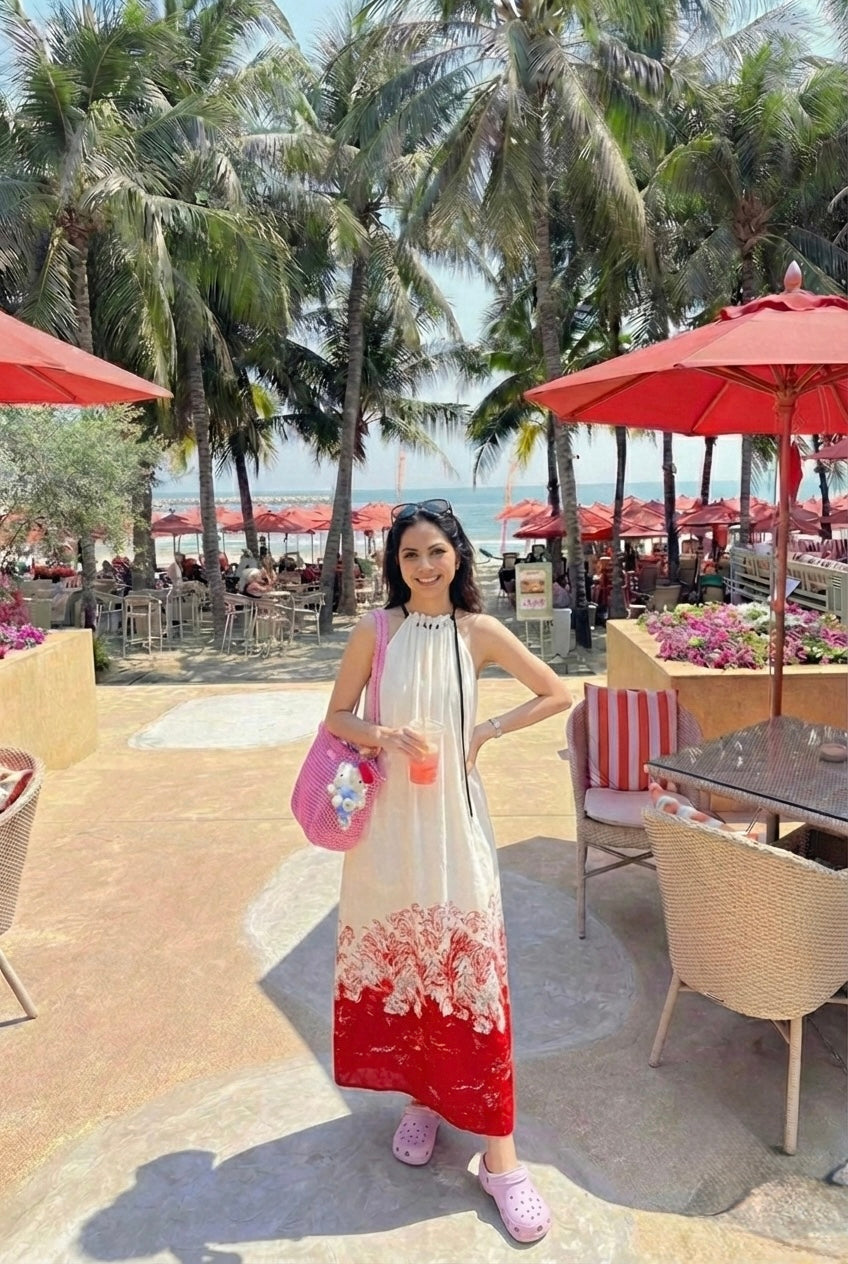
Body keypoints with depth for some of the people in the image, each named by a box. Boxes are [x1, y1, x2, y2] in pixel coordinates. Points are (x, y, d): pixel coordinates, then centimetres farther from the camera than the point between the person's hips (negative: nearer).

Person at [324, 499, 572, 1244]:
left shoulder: (480, 632, -4)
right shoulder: (375, 631, -4)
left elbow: (557, 695, 4)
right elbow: (337, 717, 2)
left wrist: (486, 732, -5)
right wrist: (382, 735, -17)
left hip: (453, 818, -1)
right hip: (389, 820, 1)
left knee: (468, 965, 1)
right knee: (395, 956, 12)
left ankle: (498, 1152, 12)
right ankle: (420, 1098, 36)